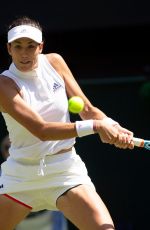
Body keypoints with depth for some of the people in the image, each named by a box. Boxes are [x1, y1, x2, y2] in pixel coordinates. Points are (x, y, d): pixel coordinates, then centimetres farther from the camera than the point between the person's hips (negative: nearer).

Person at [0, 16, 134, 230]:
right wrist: (95, 126, -32)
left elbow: (88, 110, 1)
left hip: (65, 171, 2)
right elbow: (41, 130, -25)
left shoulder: (55, 62, 0)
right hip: (20, 173, -2)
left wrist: (112, 126, -21)